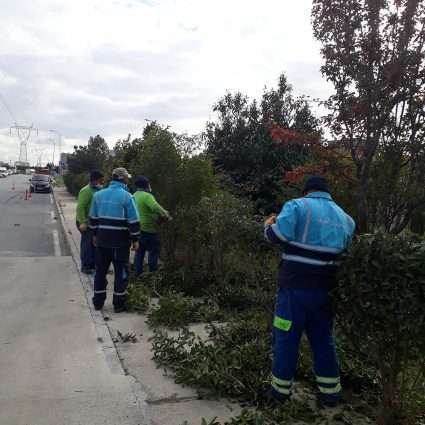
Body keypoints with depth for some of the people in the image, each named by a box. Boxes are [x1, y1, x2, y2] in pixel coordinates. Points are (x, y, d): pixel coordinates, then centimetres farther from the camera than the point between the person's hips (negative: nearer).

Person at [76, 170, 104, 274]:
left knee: (94, 244, 14)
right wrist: (82, 222, -25)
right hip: (86, 222, -9)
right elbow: (80, 207, -22)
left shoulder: (97, 190, 11)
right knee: (87, 245, -1)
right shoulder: (86, 191, -16)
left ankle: (93, 264, 26)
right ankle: (85, 266, 9)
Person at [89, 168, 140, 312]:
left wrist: (95, 234, 22)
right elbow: (133, 221, -11)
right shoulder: (127, 197, -10)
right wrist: (135, 239, -2)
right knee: (121, 272, 6)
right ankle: (119, 304, 12)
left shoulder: (99, 195, 6)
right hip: (120, 242, -5)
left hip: (102, 240, 5)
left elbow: (93, 218, 12)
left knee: (100, 270, 15)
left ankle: (98, 301, 23)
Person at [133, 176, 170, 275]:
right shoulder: (147, 196, -15)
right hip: (149, 229, -8)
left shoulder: (134, 196, 13)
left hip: (137, 229, 8)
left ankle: (138, 273, 18)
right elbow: (156, 208, -30)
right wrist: (166, 215, -18)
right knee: (154, 252, 2)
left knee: (139, 252, 15)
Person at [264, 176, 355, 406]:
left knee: (286, 338, 7)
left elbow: (277, 235, -19)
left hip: (295, 286, -5)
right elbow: (346, 250, 20)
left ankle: (281, 389, 19)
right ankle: (330, 392, 26)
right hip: (325, 289, 5)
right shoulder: (344, 217, 12)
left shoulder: (298, 206, -8)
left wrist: (268, 225, 2)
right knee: (323, 339, 18)